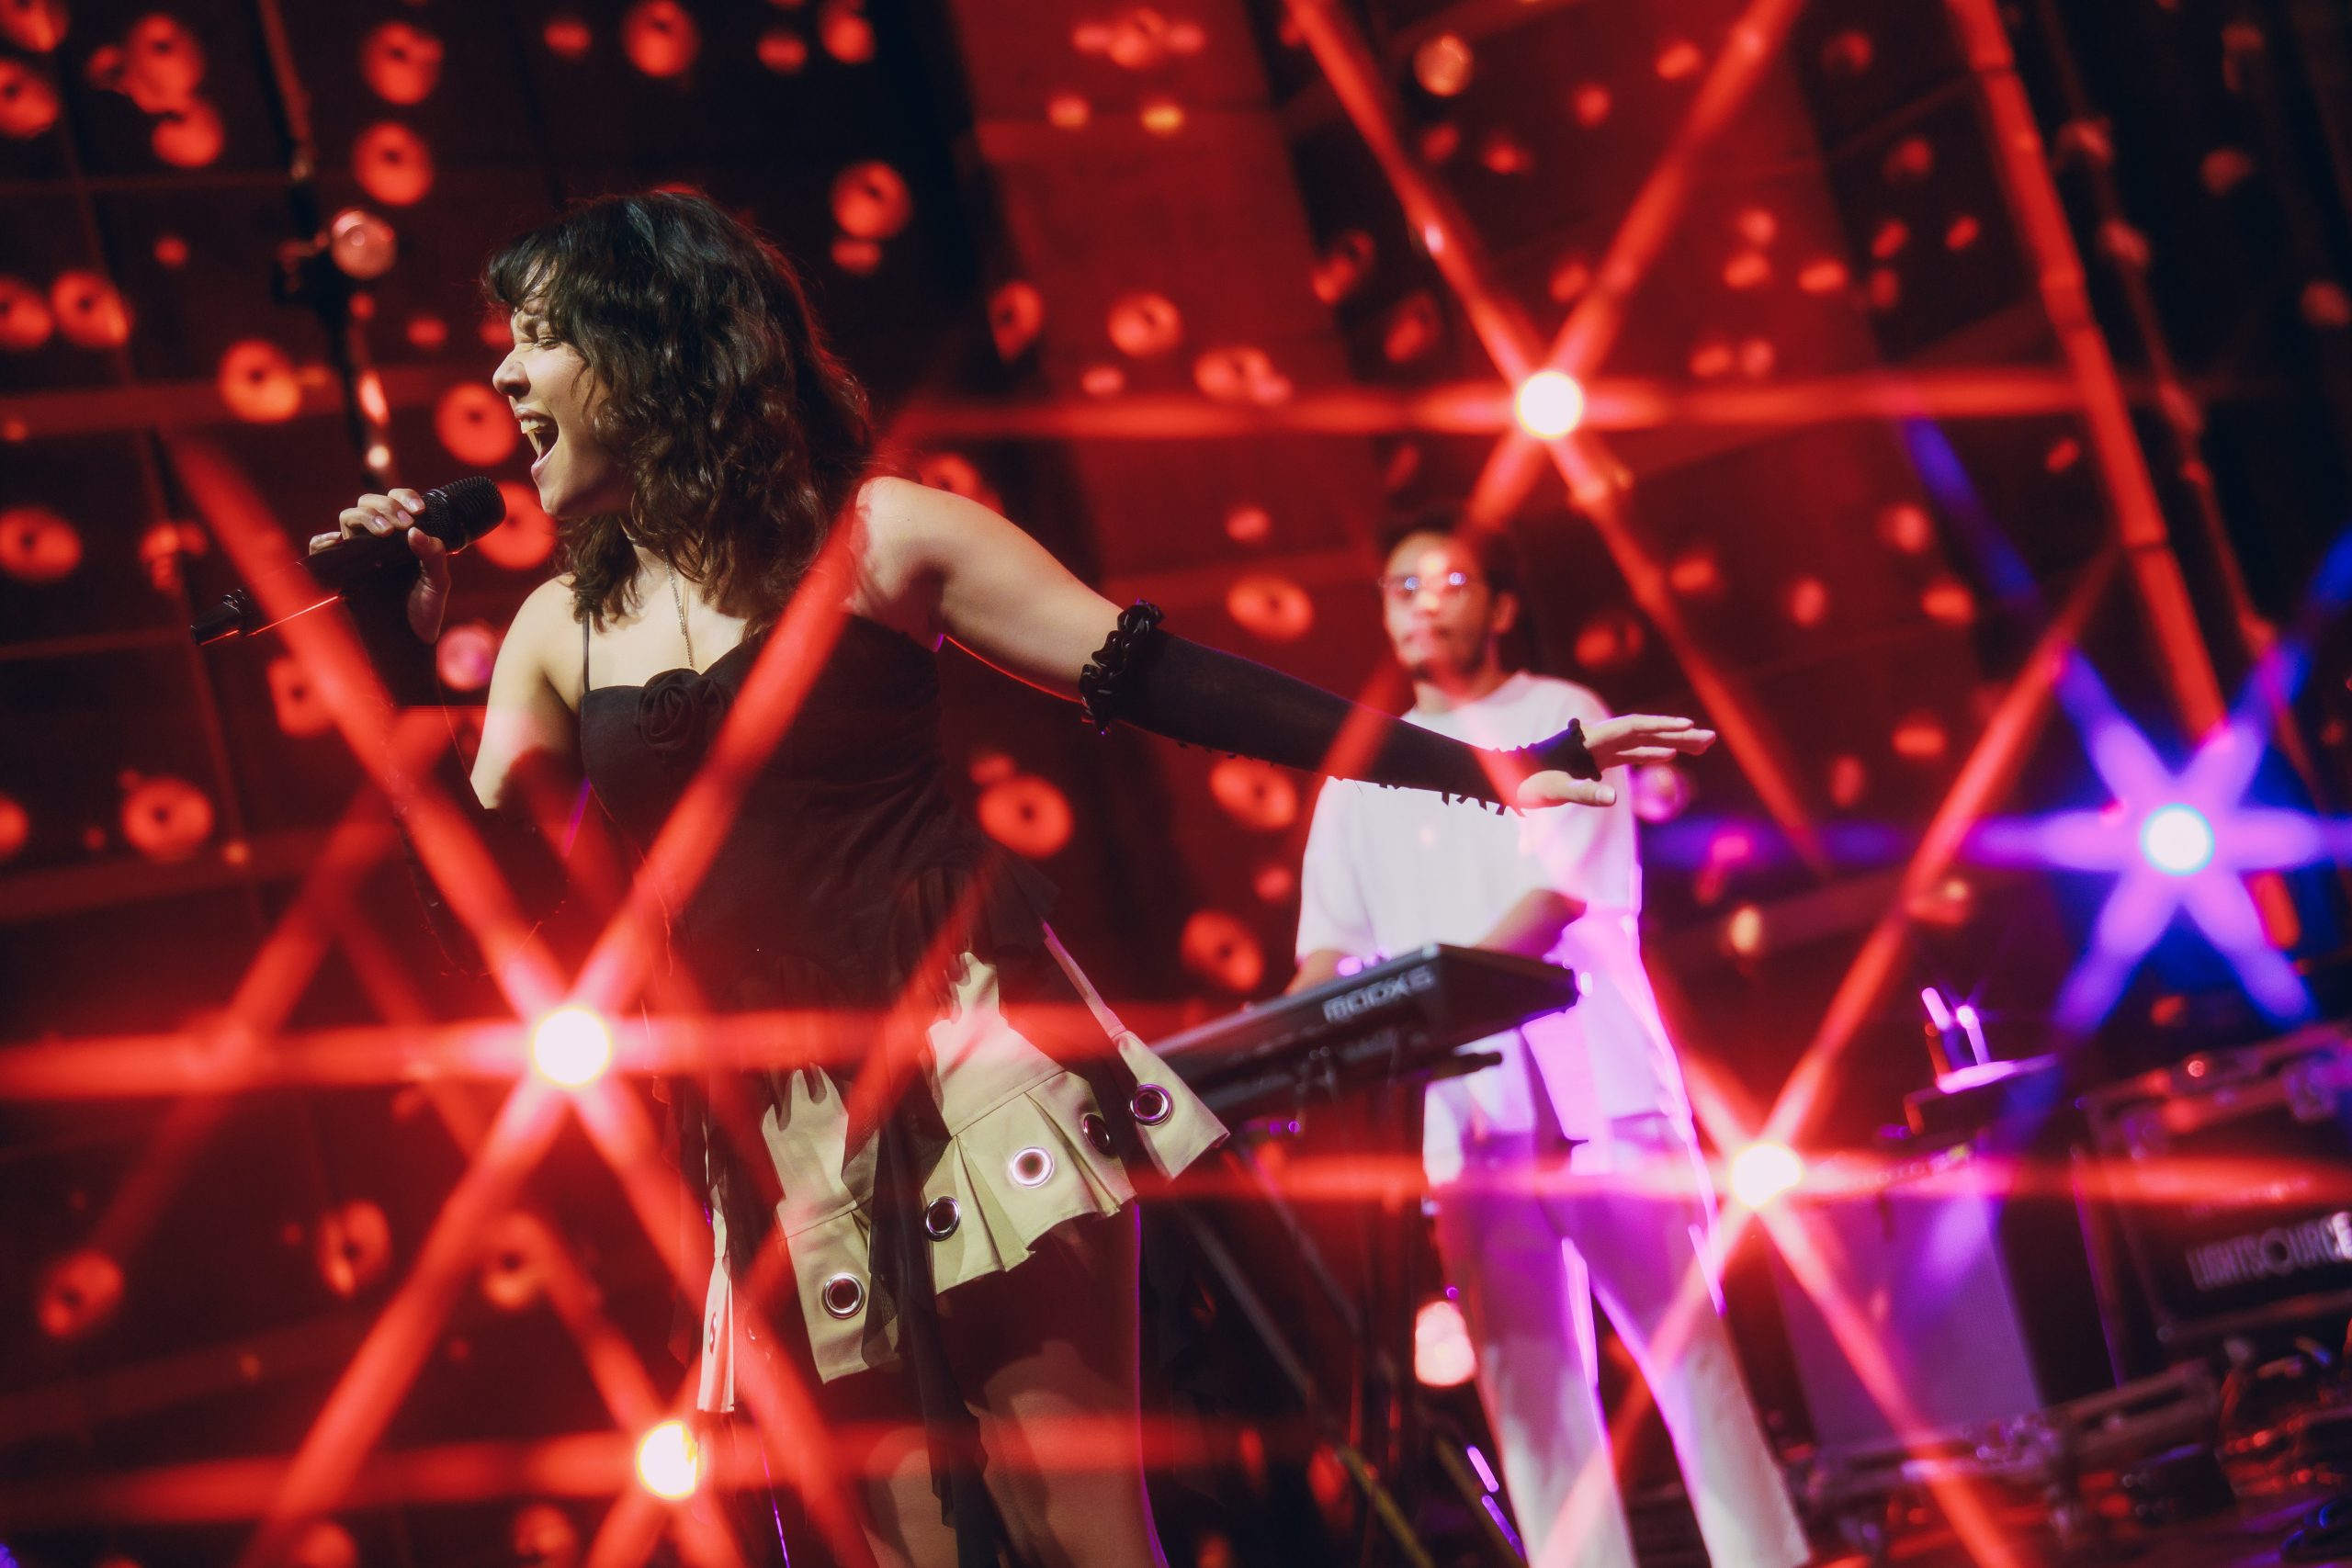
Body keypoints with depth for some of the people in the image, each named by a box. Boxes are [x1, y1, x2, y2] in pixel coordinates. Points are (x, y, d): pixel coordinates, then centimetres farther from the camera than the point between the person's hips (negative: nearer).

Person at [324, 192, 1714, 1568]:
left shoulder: (871, 534, 0)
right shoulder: (561, 631, 12)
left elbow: (1163, 680, -1)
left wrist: (1482, 771, -5)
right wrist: (404, 663, -4)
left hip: (970, 1072, -4)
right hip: (778, 1145, 4)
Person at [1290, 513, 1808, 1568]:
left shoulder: (1559, 718, 5)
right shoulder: (1361, 776, 17)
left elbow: (1560, 899, -9)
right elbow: (1331, 950, 10)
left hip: (1593, 1085, -3)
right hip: (1467, 1112, 3)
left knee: (1684, 1343, -5)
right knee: (1528, 1385, -1)